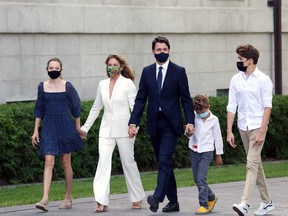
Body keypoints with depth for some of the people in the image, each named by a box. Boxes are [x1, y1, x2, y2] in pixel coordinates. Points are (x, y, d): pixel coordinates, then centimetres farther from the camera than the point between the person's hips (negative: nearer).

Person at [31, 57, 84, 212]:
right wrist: (36, 130, 7)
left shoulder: (67, 86, -2)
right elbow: (39, 109, 10)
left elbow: (76, 107, 7)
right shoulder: (42, 86, 4)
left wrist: (78, 127, 11)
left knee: (66, 162, 6)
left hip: (65, 125, -1)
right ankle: (45, 199, -16)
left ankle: (68, 198, 17)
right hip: (49, 126, 1)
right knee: (49, 161, -10)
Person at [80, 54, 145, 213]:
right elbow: (96, 108, 20)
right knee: (103, 161, -10)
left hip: (123, 129, -3)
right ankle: (102, 202, -15)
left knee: (128, 162, 4)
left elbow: (134, 106, -8)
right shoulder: (102, 84, 11)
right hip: (106, 130, 3)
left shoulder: (127, 83, -2)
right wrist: (85, 127, 21)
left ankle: (137, 198, 21)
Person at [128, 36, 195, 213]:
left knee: (164, 160, -17)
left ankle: (158, 196, -27)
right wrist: (133, 122, -3)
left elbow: (186, 99, -2)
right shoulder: (147, 72, 8)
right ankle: (173, 202, 17)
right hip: (154, 124, 4)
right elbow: (141, 99, 7)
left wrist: (190, 121, -11)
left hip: (171, 124, -4)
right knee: (164, 163, 10)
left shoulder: (179, 71, -1)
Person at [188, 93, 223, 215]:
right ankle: (211, 198, 28)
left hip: (206, 151, -4)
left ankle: (204, 205, -10)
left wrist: (218, 154, 8)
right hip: (194, 150, 4)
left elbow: (217, 137, 4)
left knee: (201, 178, -14)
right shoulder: (194, 117, 1)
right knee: (196, 179, 9)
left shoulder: (213, 120, -4)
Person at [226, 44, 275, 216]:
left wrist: (262, 131, -17)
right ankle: (267, 201, 21)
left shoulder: (263, 79, -7)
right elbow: (232, 106, 7)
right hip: (243, 127, 5)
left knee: (252, 164, -14)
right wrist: (229, 130, 2)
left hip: (257, 126, -5)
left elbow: (267, 106, -10)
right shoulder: (236, 80, 6)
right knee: (256, 164, 12)